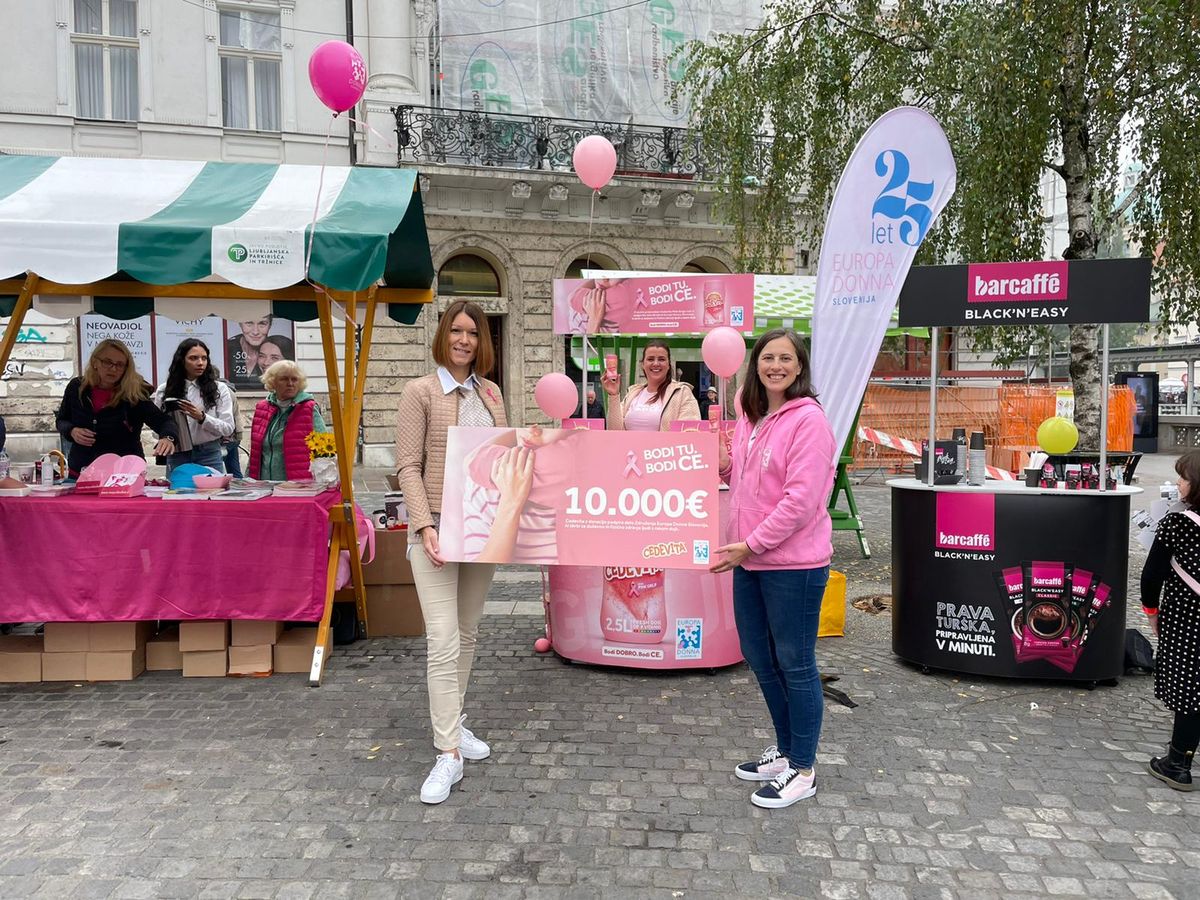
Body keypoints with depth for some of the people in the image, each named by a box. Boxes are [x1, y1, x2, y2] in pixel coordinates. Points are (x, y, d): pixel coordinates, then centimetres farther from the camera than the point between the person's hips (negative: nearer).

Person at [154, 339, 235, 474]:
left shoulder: (219, 389, 1)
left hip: (209, 454, -1)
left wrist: (202, 418, -18)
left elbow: (228, 429, -4)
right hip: (177, 455, 1)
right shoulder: (164, 390, 6)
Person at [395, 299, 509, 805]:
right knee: (444, 642, -9)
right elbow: (408, 467, -8)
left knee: (468, 634, 15)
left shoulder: (491, 392, 10)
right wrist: (425, 525, -18)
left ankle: (451, 722, 31)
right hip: (438, 527, -5)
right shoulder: (421, 392, -4)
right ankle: (449, 754, -2)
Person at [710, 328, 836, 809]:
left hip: (793, 563, -9)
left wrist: (752, 543, -20)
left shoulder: (808, 419, -15)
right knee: (759, 658, 19)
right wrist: (719, 457, 2)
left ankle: (802, 770, 22)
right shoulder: (749, 417, 11)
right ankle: (785, 750, 38)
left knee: (794, 664, 5)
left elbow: (801, 499, -21)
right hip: (749, 560, 9)